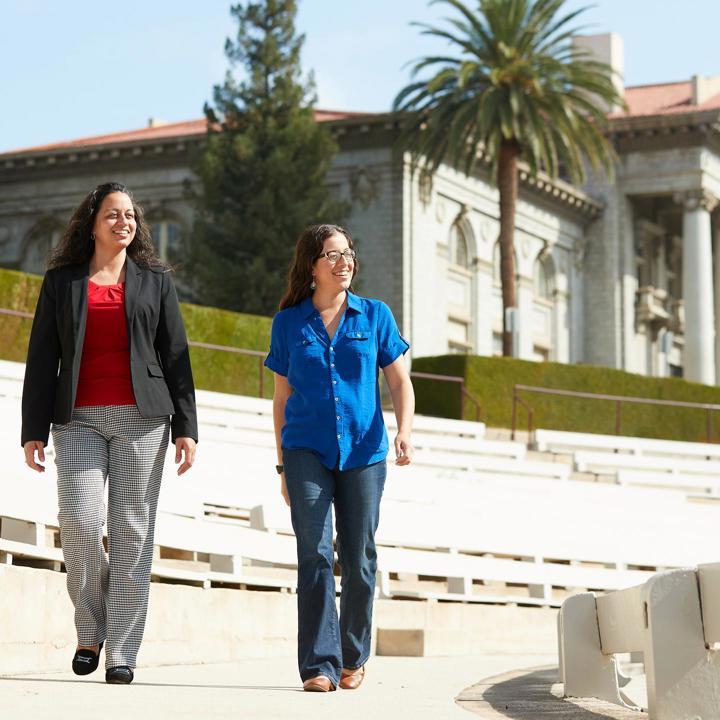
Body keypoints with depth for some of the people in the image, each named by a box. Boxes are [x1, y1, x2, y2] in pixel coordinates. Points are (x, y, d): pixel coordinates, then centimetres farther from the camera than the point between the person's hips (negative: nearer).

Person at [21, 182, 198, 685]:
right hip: (79, 418, 0)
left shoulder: (155, 280, 12)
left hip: (141, 416, 0)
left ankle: (122, 652, 2)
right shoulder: (61, 281, 11)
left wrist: (186, 428, 1)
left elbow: (175, 356, 9)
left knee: (132, 529, -3)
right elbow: (42, 359, 8)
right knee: (80, 522, -14)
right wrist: (34, 430, 0)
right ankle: (90, 629, 9)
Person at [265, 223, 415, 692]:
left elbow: (401, 381, 6)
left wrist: (405, 432, -11)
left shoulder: (375, 316, 6)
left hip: (363, 452, 1)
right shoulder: (289, 323, 6)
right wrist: (283, 465, 11)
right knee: (315, 555, -12)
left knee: (359, 560, 4)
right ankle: (320, 665, -12)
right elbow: (282, 398, 12)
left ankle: (354, 658, 22)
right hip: (307, 451, -1)